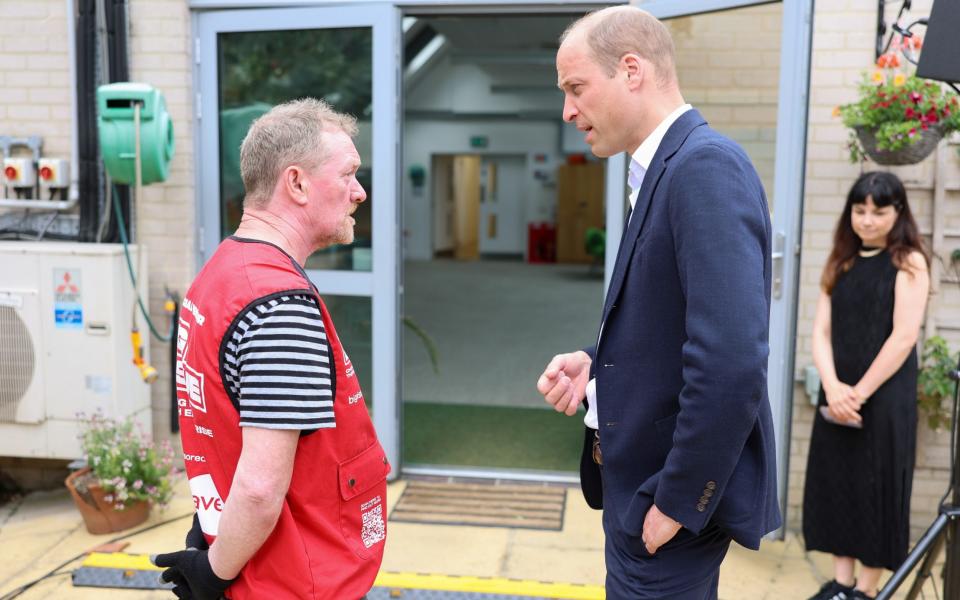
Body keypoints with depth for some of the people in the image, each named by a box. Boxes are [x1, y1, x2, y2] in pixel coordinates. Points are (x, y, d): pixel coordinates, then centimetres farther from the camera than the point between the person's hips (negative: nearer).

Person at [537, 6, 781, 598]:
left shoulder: (707, 164, -20)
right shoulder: (668, 168, 10)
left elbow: (731, 364, -28)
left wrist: (678, 503, -20)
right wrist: (598, 364, 0)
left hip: (671, 490, -9)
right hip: (643, 478, 9)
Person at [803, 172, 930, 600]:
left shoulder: (908, 262, -4)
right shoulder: (841, 262, 10)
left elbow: (903, 337, -12)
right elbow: (822, 331, 5)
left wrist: (861, 392, -14)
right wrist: (832, 386, -11)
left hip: (885, 396, -5)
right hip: (838, 395, 5)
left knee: (877, 488, 1)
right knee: (834, 482, 8)